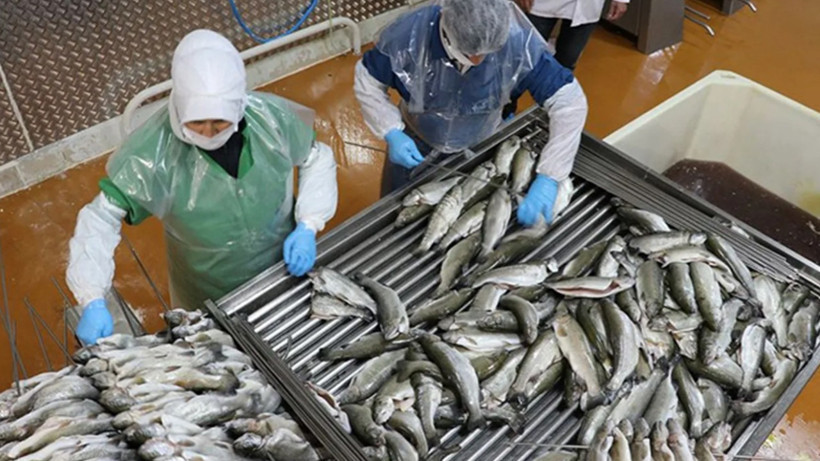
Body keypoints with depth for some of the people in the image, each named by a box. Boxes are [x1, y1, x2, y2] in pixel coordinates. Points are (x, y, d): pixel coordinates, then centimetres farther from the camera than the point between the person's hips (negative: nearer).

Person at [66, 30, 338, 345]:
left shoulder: (273, 116, -26)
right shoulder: (153, 152, -31)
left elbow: (317, 160, -7)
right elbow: (100, 217, -22)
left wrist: (307, 226, -20)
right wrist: (94, 302, -34)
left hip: (284, 270, 2)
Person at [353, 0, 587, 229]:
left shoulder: (519, 43, -34)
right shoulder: (408, 35, -34)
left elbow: (570, 102, -30)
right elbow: (367, 81, -17)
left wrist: (548, 178, -39)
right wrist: (392, 133, -30)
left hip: (481, 146, 1)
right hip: (415, 142, 0)